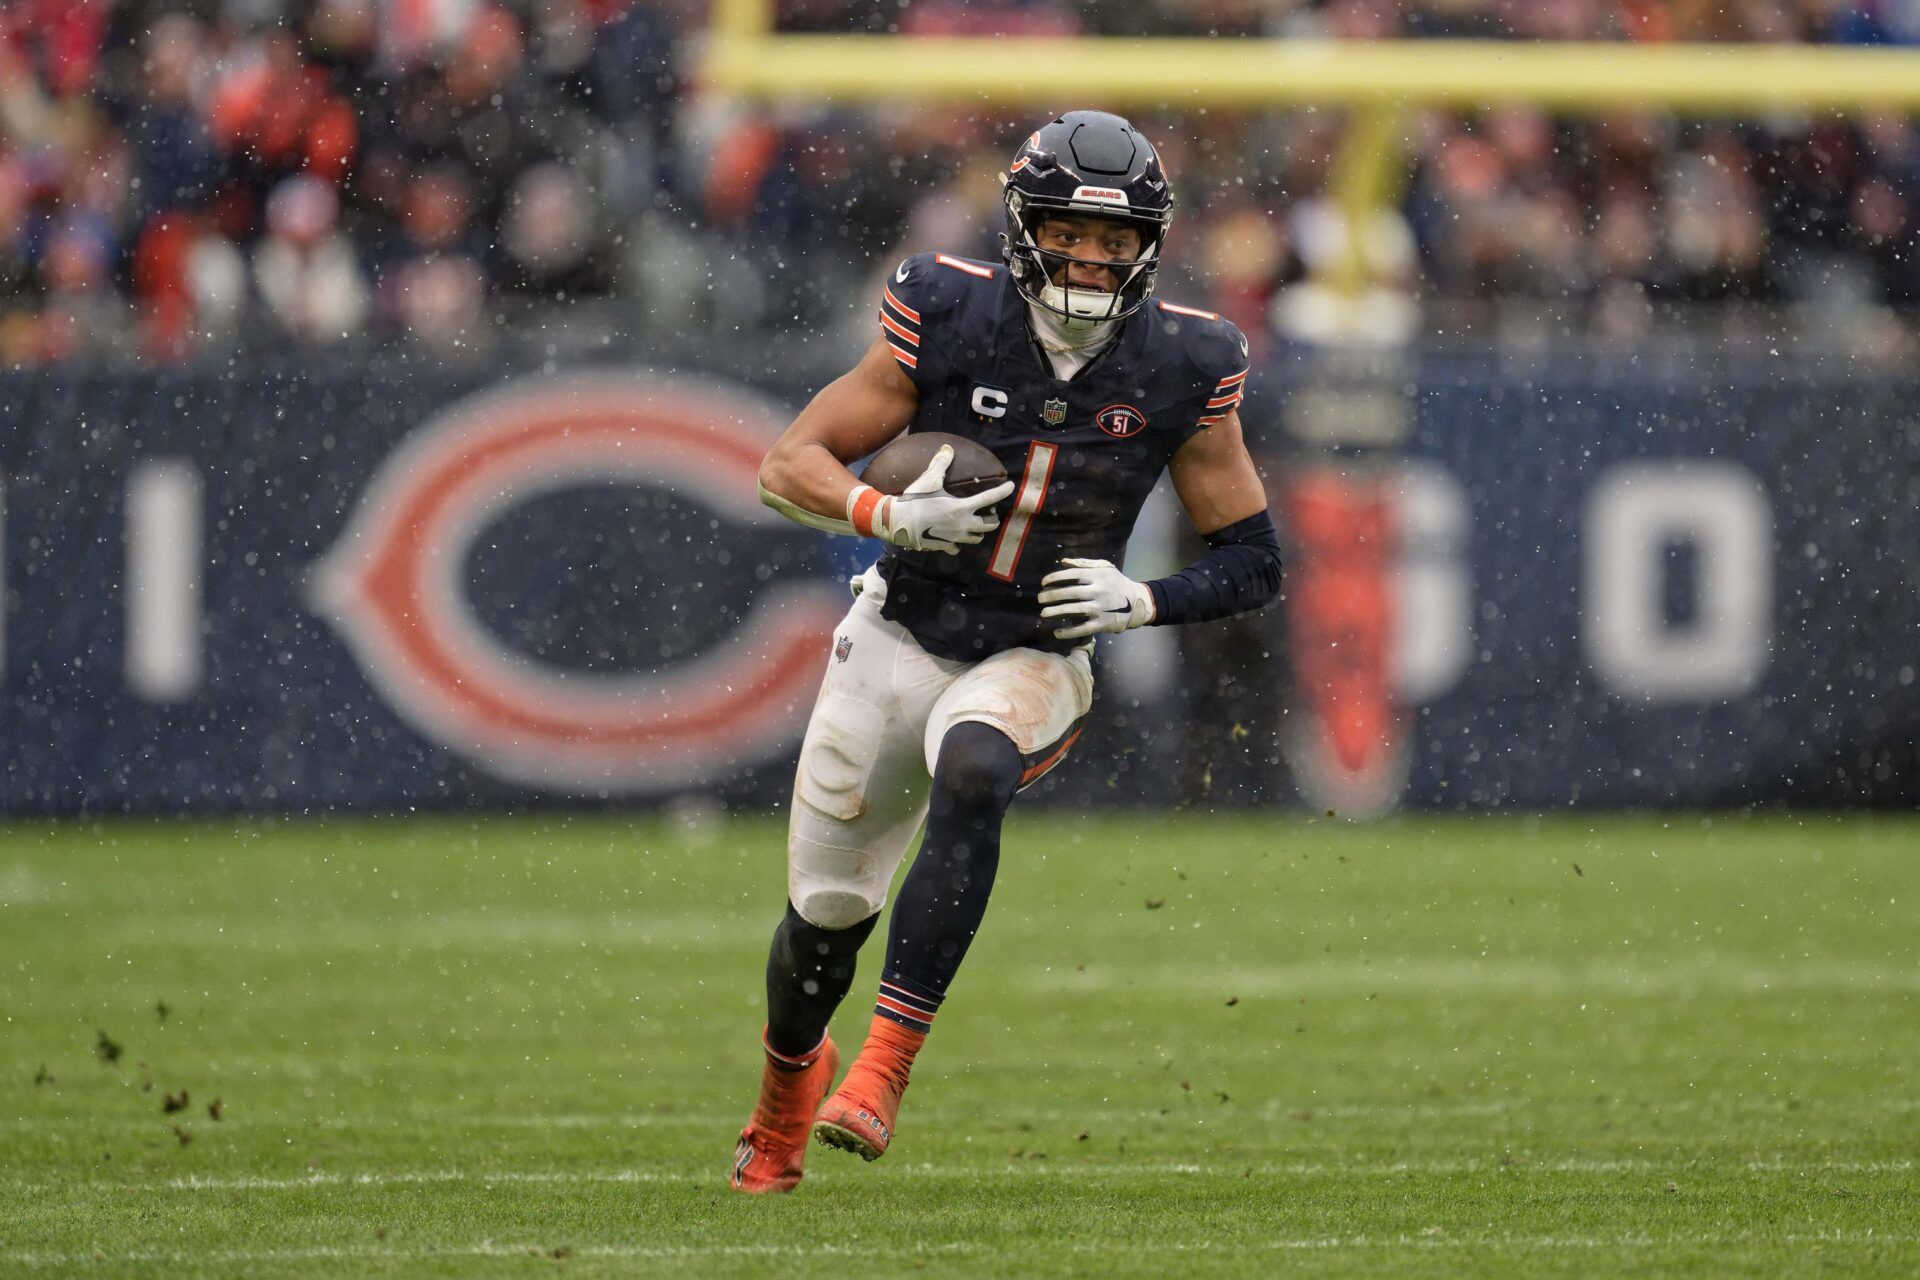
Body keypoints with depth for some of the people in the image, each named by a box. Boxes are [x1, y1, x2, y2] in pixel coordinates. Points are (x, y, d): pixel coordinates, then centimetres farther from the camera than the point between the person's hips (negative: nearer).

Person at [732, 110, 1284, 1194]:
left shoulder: (1182, 371, -10)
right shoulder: (949, 322, -12)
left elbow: (1254, 562, -1)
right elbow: (789, 466, -8)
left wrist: (1142, 600, -19)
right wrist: (890, 516, -27)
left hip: (1037, 663, -1)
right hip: (901, 644, 1)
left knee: (971, 776, -35)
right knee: (829, 906, 6)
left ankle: (888, 1063, -32)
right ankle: (789, 1080, 40)